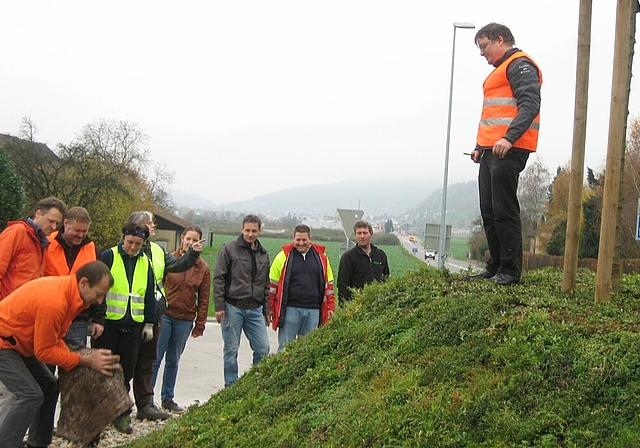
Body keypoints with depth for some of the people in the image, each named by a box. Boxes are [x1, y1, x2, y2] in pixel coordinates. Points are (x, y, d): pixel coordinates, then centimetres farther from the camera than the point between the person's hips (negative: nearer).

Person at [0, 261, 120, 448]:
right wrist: (86, 361, -20)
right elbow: (44, 351, -24)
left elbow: (55, 339, 4)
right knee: (30, 395, -18)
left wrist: (80, 359, -8)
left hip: (19, 343, 10)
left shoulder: (68, 290, -4)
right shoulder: (53, 302, -33)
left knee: (49, 386, 11)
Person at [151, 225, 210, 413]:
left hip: (185, 320, 2)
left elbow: (203, 299, 6)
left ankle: (167, 398, 23)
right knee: (155, 358, -2)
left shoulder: (203, 268, 3)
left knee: (173, 361, 13)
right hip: (164, 315, -2)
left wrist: (199, 325, 3)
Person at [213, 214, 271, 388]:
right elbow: (218, 279, -5)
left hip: (255, 309, 4)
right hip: (233, 307, -4)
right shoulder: (229, 249, -1)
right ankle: (231, 386, 14)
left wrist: (266, 310, 16)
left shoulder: (263, 254, 15)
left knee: (263, 348, -1)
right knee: (231, 350, 3)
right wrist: (219, 306, -11)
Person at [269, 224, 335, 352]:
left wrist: (330, 307, 10)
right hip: (289, 309, -2)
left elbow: (328, 284, 15)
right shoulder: (283, 256, 1)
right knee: (285, 348, 1)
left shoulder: (321, 257, 9)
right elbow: (272, 283, 4)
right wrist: (270, 308, 0)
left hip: (313, 311, 3)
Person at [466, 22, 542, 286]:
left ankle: (510, 272, -4)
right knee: (489, 212, 10)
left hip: (508, 151, -10)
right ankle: (494, 267, 17)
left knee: (504, 212, -9)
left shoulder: (520, 65, -5)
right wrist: (481, 146, 23)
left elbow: (530, 104, -18)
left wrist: (509, 139, -27)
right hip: (491, 152, 10)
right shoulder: (500, 70, 27)